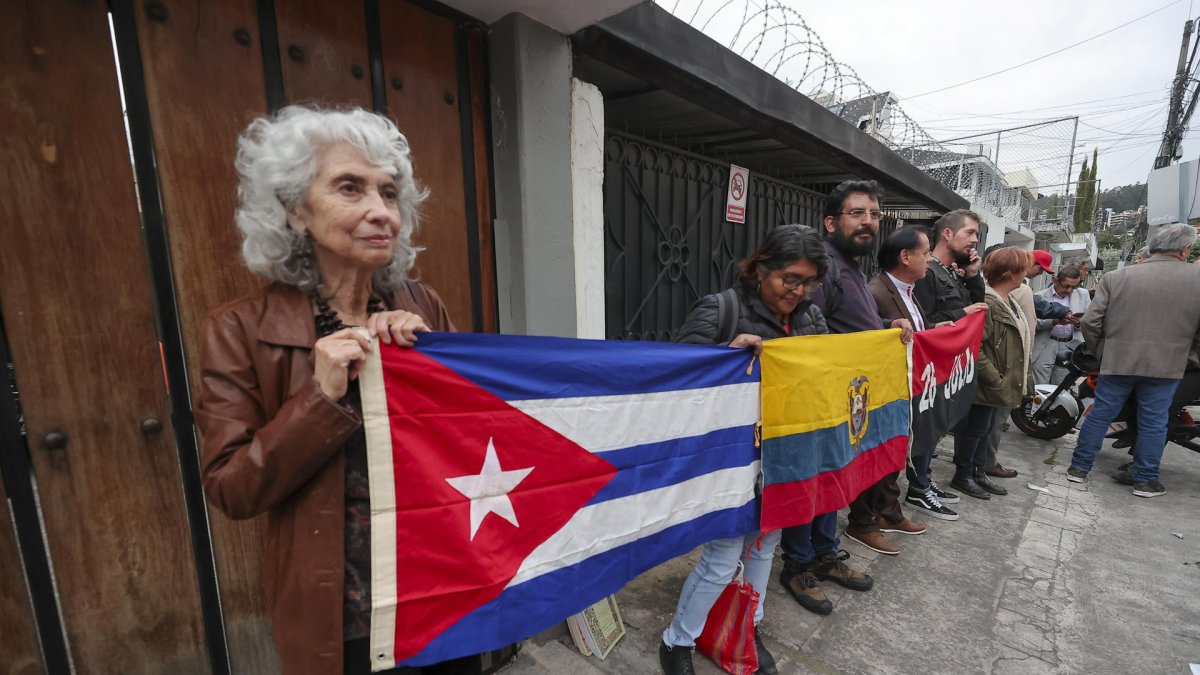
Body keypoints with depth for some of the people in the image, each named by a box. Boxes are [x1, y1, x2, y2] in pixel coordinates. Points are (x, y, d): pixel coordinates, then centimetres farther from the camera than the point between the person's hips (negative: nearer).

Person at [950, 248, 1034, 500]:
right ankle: (962, 476, 16)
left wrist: (1018, 380, 13)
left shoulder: (1009, 302, 11)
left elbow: (1018, 341, 19)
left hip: (1001, 383, 10)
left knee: (986, 428, 18)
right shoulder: (988, 303, -21)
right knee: (975, 428, 2)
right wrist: (995, 379, -23)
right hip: (987, 383, -10)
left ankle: (979, 472, 30)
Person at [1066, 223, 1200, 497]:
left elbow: (1090, 322, -6)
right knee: (1153, 423, 10)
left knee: (1100, 415, 9)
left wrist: (1101, 352, 10)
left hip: (1118, 362, 0)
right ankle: (1145, 480, 20)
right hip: (1166, 366, 0)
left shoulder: (1116, 276, -4)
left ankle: (1079, 467, 17)